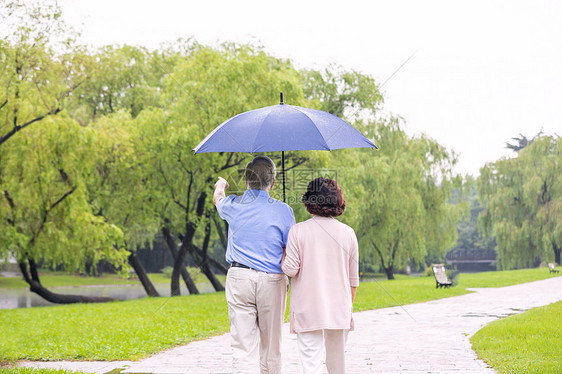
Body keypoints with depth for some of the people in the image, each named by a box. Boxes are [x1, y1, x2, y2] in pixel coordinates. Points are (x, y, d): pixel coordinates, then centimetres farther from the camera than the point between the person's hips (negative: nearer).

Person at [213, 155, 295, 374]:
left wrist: (221, 185, 50)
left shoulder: (233, 206, 3)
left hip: (239, 277, 1)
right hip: (272, 282, -1)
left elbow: (218, 198, 29)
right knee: (271, 347, 11)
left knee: (242, 345, -3)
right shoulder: (283, 210, -5)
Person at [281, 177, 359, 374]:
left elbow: (290, 269, -9)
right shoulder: (348, 233, 1)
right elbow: (353, 277, 6)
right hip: (339, 306, 3)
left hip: (308, 308, -3)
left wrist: (282, 258, 12)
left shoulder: (298, 231, -7)